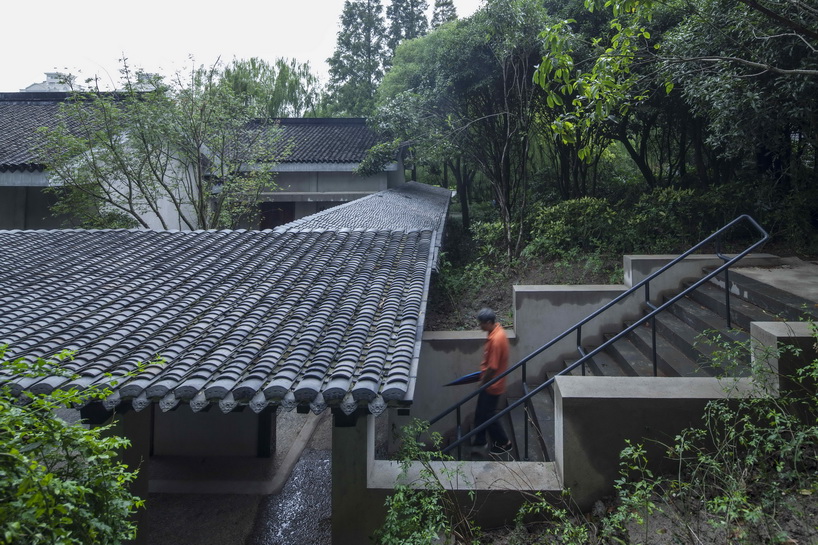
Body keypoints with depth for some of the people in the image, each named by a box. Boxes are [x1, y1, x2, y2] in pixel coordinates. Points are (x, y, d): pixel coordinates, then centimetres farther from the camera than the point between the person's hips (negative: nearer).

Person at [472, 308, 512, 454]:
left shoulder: (496, 339, -30)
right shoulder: (497, 330, 1)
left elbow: (493, 366, -26)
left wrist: (483, 381, -12)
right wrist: (483, 375, 19)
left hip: (492, 385, -9)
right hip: (489, 382, 9)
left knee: (487, 414, 6)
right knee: (480, 412, 19)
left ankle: (504, 443, 22)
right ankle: (479, 440, 34)